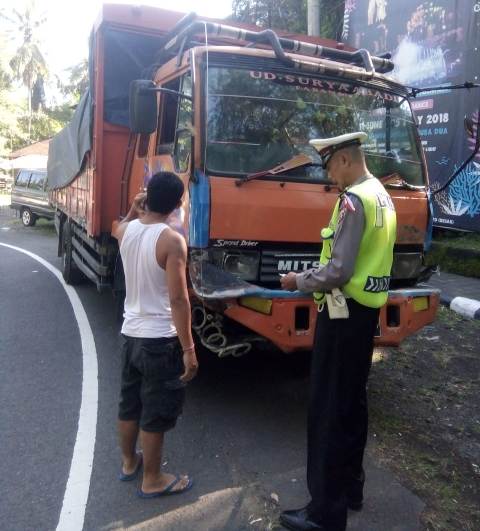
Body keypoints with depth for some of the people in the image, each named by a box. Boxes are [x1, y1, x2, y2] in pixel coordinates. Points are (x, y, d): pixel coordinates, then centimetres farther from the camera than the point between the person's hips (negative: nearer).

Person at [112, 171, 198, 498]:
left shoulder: (126, 231, 0)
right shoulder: (172, 241, -20)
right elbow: (178, 300, -22)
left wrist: (134, 210, 16)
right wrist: (188, 349, -17)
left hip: (131, 332, 7)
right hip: (160, 339, -7)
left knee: (130, 403, 22)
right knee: (156, 413, 7)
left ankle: (129, 462, 40)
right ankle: (153, 480, 22)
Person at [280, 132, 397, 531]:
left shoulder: (354, 200, -18)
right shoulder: (382, 197, 12)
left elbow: (338, 272, -24)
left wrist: (299, 281, -8)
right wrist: (314, 277, 16)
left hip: (344, 313, -10)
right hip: (367, 310, 10)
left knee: (328, 409, -1)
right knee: (353, 403, 19)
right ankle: (350, 487, 34)